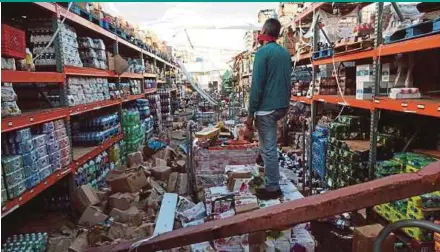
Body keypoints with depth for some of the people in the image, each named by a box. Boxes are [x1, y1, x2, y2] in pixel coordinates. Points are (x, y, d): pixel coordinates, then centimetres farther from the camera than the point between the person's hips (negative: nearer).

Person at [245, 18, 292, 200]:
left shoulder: (263, 52, -13)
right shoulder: (286, 53, 10)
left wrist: (251, 113, -13)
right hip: (282, 106, 9)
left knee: (268, 149, 0)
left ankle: (272, 188, 10)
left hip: (267, 108, -8)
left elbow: (256, 85, -17)